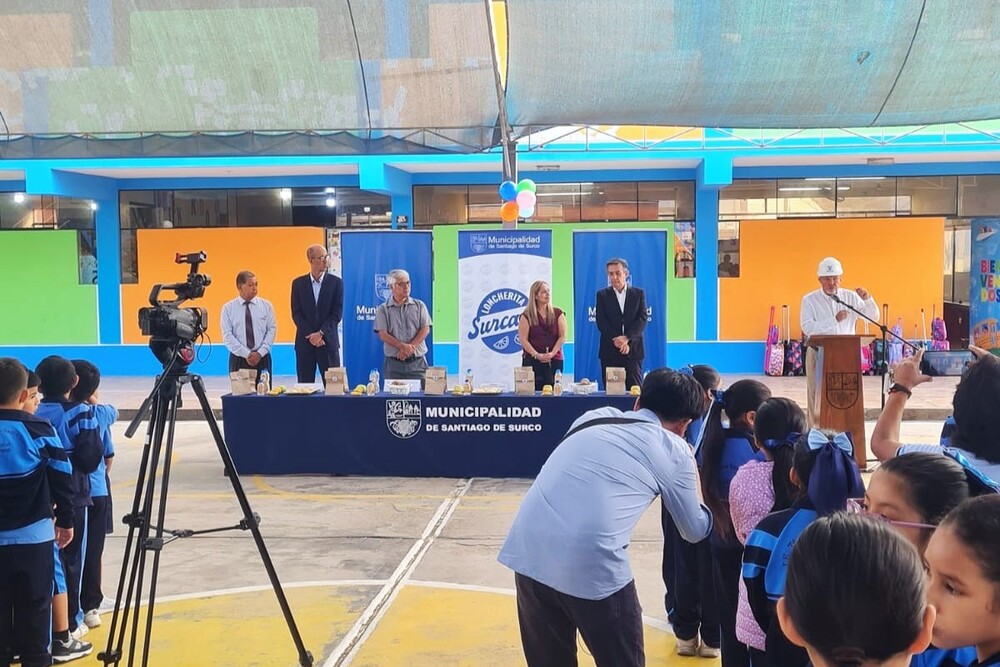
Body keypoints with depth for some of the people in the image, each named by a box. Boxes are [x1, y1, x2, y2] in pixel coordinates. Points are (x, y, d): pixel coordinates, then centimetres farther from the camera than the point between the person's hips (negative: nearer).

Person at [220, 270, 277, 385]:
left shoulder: (266, 305, 5)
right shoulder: (228, 308, 3)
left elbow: (272, 330, 1)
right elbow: (227, 336, -3)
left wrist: (260, 353, -10)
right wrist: (246, 354, -12)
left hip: (262, 358, 1)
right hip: (238, 359, -1)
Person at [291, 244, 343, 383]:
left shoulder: (336, 282, 3)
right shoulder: (298, 283, 6)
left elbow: (337, 313, -3)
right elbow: (296, 313, 1)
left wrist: (321, 333, -13)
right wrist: (311, 335, -10)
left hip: (328, 341, -1)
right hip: (304, 341, 1)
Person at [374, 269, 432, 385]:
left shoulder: (419, 306, 10)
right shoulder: (383, 309, 6)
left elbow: (425, 329, 1)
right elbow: (383, 334, -4)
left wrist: (410, 347, -13)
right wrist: (403, 346, -19)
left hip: (417, 362, 1)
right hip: (393, 363, -1)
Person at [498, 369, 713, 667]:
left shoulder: (596, 415, 21)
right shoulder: (674, 451, 9)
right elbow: (696, 530, 22)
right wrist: (695, 484, 39)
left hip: (527, 550, 5)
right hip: (592, 565, -5)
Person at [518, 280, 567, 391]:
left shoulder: (557, 314, 9)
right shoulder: (527, 316, 3)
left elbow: (562, 336, 4)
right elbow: (523, 339, -3)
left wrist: (552, 353, -9)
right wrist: (537, 355, -13)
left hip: (555, 360, 2)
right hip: (532, 360, -2)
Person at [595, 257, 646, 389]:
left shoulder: (639, 293, 9)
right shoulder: (602, 295, 8)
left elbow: (642, 319, -1)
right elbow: (601, 322, -2)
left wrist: (627, 338, -15)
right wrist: (616, 340, -14)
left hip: (633, 349, 0)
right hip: (610, 351, 0)